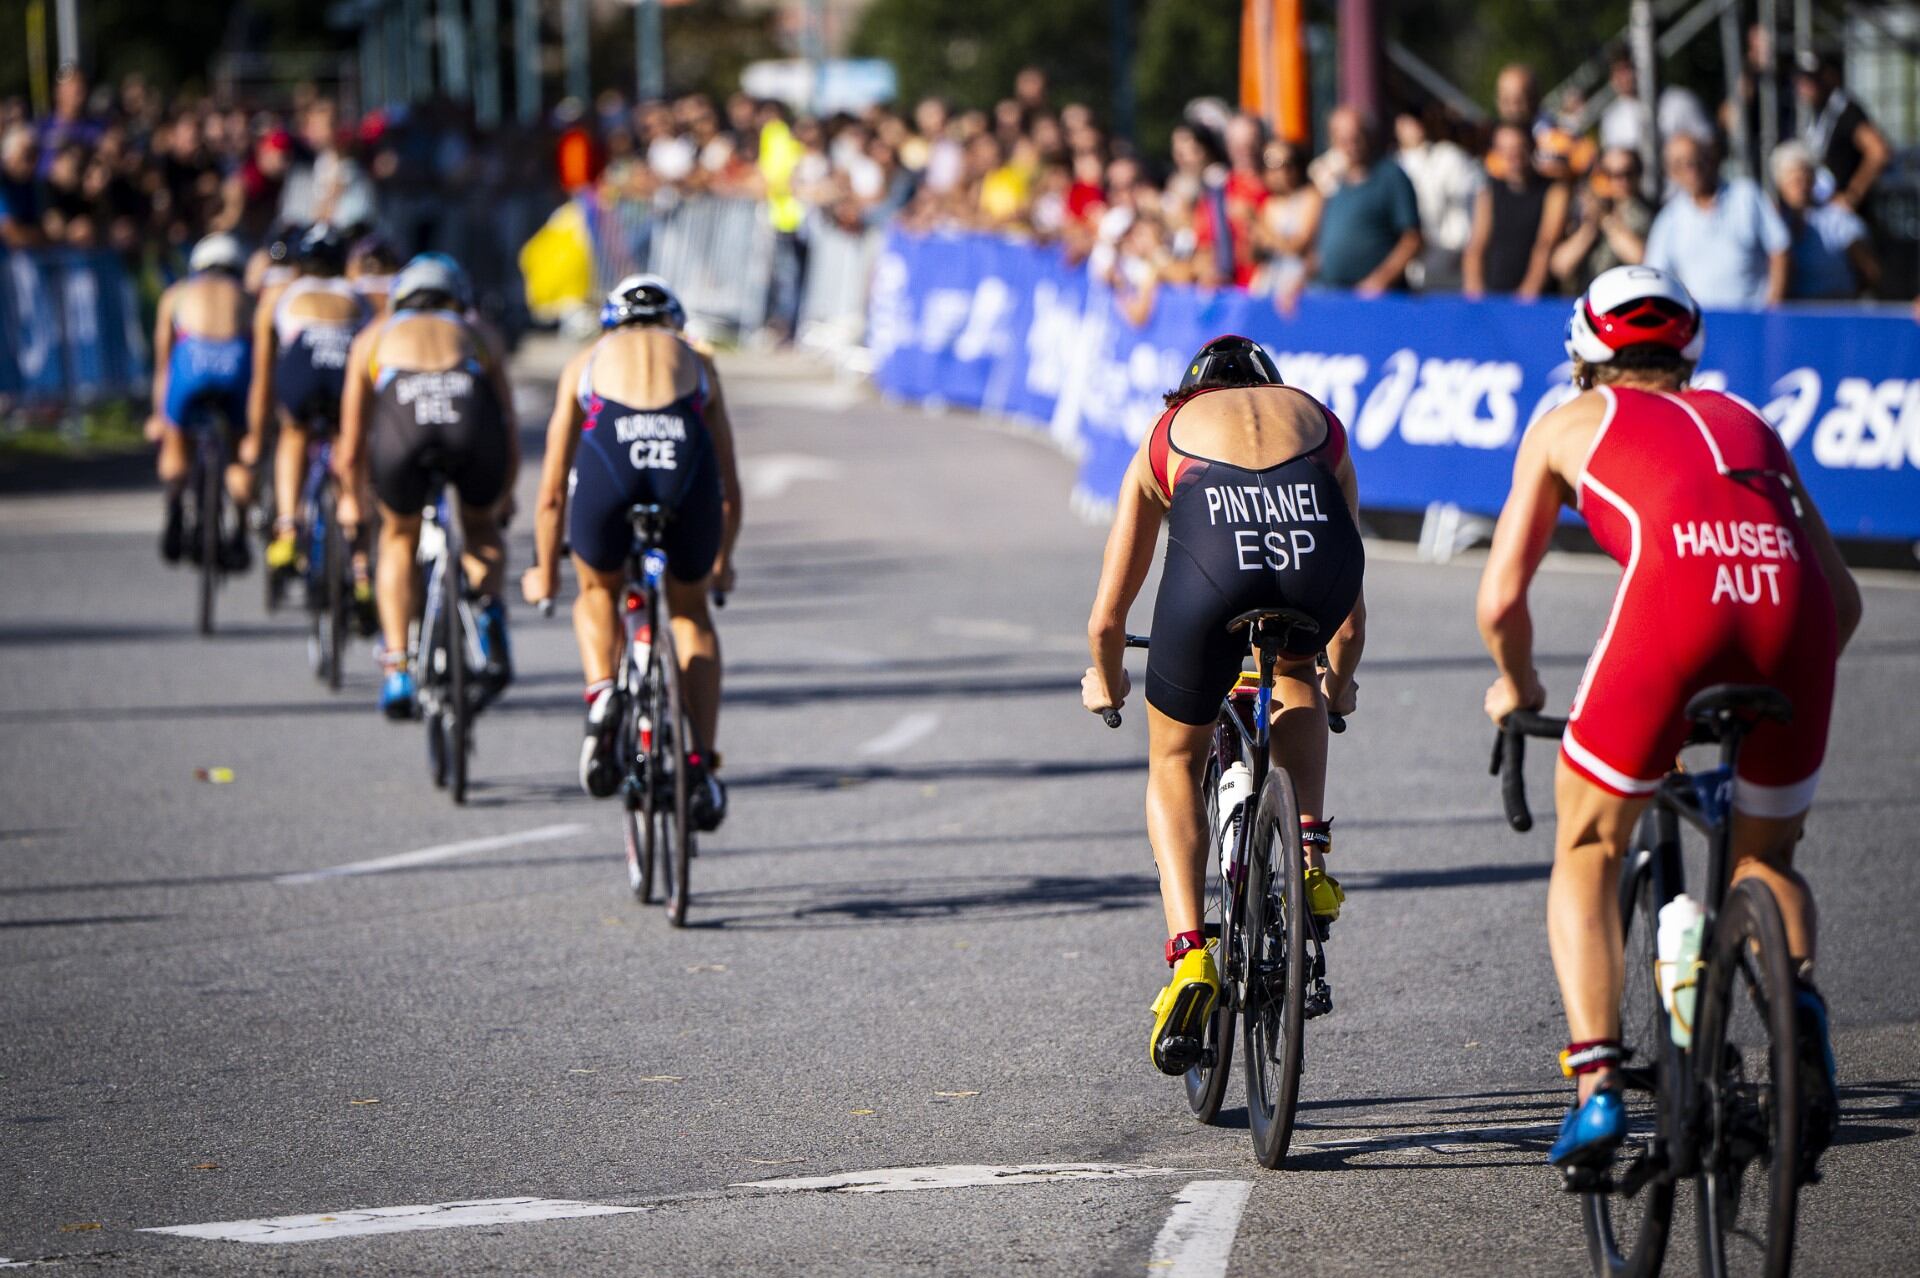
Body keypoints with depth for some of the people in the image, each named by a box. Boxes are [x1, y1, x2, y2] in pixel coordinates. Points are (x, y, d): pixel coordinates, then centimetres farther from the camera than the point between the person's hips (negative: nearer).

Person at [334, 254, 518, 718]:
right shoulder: (477, 334, 38)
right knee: (481, 527, 31)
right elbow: (510, 434, 40)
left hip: (402, 418, 0)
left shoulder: (375, 336, 37)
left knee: (399, 537, 27)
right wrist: (504, 498, 57)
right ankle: (492, 612, 3)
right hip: (472, 415, 0)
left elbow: (351, 448, 38)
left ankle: (397, 672, 18)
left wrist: (351, 501, 56)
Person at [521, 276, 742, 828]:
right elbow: (729, 487, 38)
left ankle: (601, 697, 3)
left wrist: (544, 573, 47)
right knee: (691, 613, 27)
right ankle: (702, 768, 19)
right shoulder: (697, 362, 34)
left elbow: (552, 491, 34)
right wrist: (723, 563, 54)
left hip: (608, 463, -1)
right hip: (686, 461, 1)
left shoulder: (586, 363, 32)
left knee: (598, 594, 30)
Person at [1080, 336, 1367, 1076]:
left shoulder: (1169, 434, 36)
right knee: (1296, 673, 37)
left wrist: (1106, 683, 61)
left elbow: (1107, 617, 40)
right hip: (1318, 545, 1)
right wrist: (1338, 683, 67)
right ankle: (1311, 857, 19)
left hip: (1213, 554, -1)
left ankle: (1188, 954, 4)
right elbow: (1350, 619, 47)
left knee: (1174, 764, 22)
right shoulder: (1318, 420, 39)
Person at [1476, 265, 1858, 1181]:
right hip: (1792, 600, 3)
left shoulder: (1570, 424, 28)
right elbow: (1843, 596, 31)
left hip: (1676, 591, -3)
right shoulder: (1746, 420, 36)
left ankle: (1595, 1088, 2)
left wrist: (1518, 688, 44)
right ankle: (1800, 998, -5)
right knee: (1765, 858, 25)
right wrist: (1781, 679, 48)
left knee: (1587, 856, 17)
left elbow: (1499, 601, 25)